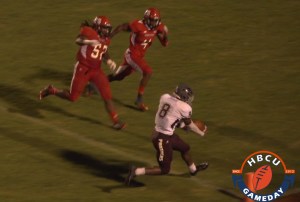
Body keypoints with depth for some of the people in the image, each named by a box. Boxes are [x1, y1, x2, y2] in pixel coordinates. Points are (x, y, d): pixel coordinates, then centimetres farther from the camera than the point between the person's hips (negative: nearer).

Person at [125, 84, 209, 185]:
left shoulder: (165, 97, -2)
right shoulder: (185, 108, -18)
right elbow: (189, 125, 1)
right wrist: (201, 133, 19)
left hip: (157, 132, 9)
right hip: (163, 139, -8)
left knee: (185, 148, 29)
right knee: (165, 169, 6)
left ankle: (193, 169, 54)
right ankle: (136, 171, -3)